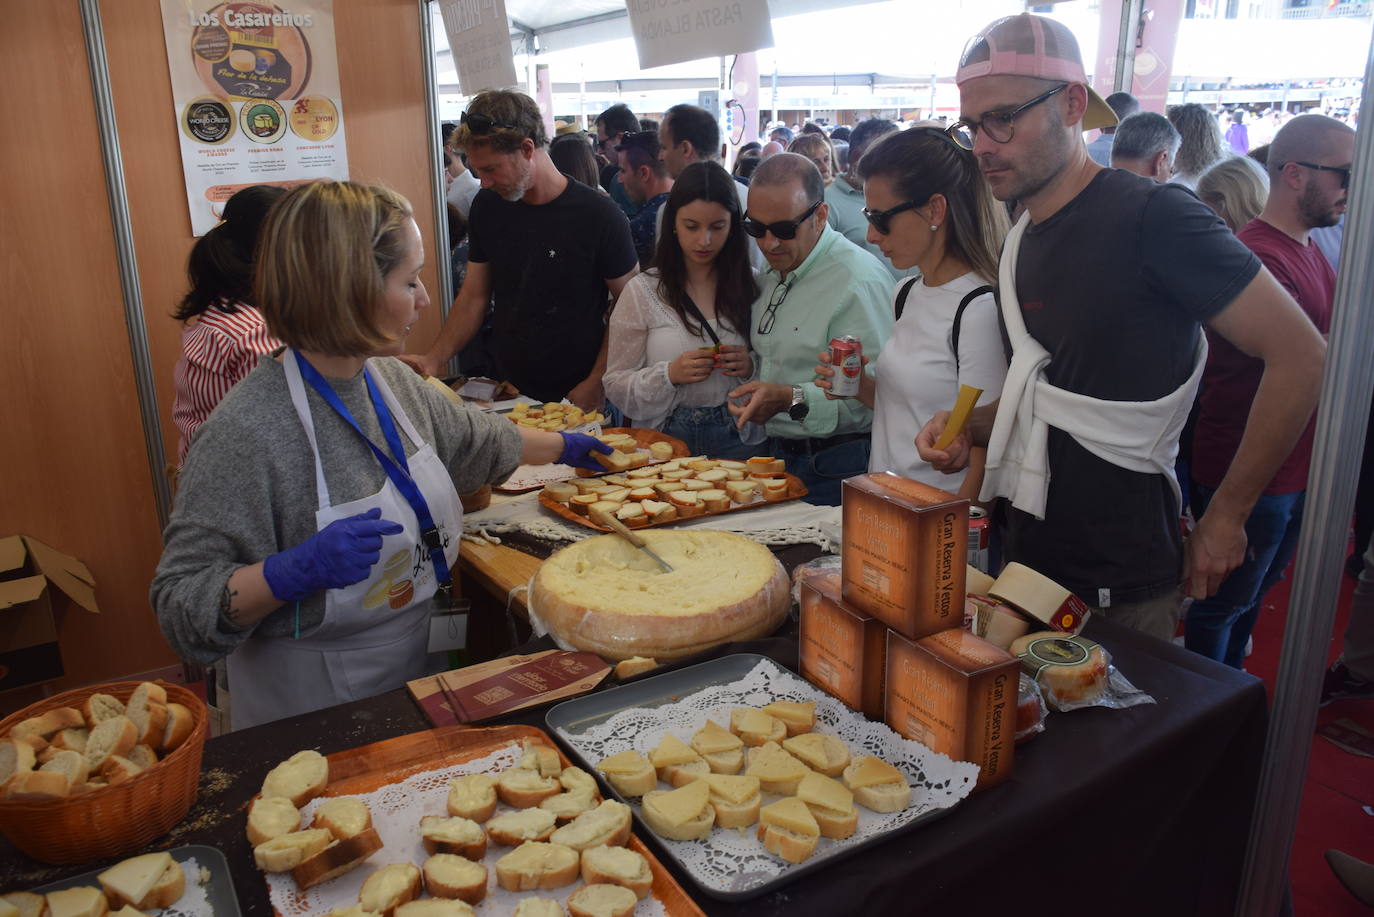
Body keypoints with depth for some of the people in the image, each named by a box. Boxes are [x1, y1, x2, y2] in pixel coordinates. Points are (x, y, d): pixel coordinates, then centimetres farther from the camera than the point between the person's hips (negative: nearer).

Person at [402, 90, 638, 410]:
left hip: (576, 397, -4)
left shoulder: (598, 215, -15)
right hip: (509, 391, 4)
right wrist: (433, 360, -7)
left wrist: (595, 385, -16)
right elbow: (474, 298, 6)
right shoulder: (486, 207, 0)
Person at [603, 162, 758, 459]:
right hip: (666, 438, -1)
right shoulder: (643, 291, 1)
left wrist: (752, 367, -8)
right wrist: (669, 375, -14)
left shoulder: (753, 285, 6)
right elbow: (615, 384, 2)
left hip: (737, 440, 1)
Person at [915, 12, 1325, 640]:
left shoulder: (1153, 217, -17)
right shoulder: (1021, 242, 7)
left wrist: (1226, 515, -12)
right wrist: (970, 429, -2)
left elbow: (1300, 357, -15)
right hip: (1028, 559, 7)